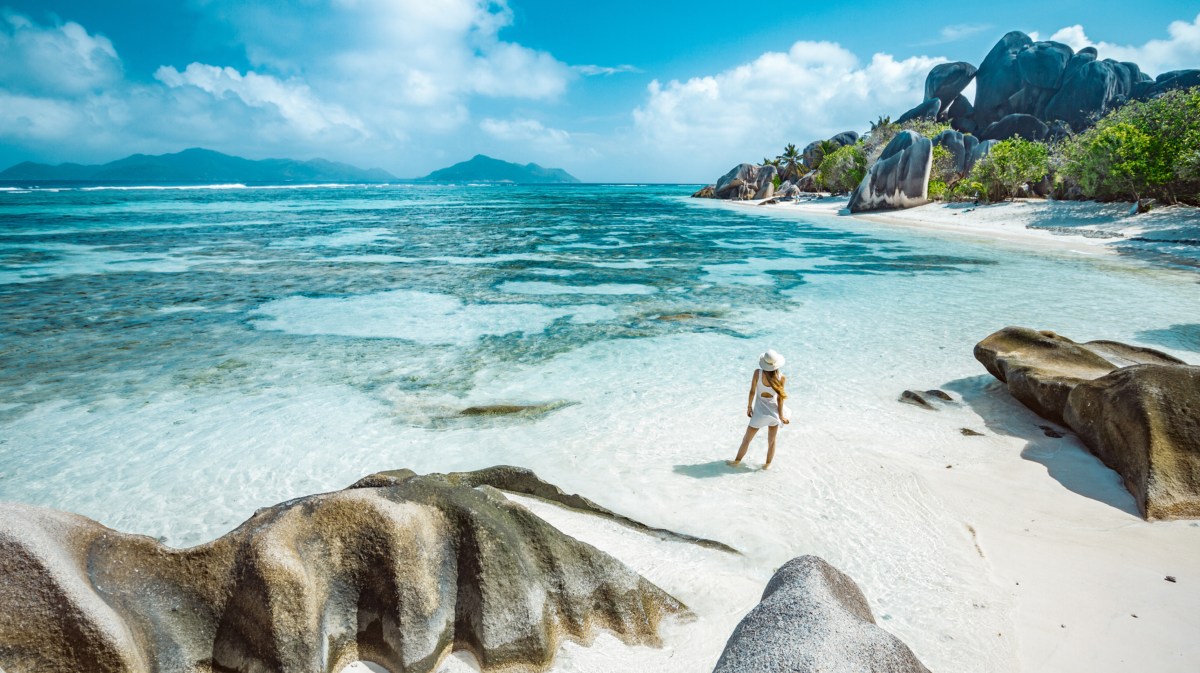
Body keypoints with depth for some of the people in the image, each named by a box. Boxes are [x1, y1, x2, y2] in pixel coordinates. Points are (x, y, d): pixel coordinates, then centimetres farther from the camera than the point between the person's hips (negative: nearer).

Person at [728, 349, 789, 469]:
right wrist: (781, 415, 0)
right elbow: (780, 398, -10)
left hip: (760, 412, -2)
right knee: (771, 441, 19)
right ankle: (768, 463, 34)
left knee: (747, 439, 15)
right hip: (774, 411, 2)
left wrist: (749, 406, 3)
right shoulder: (781, 378, -14)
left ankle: (737, 461, 28)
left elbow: (752, 391, -11)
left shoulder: (758, 373, -18)